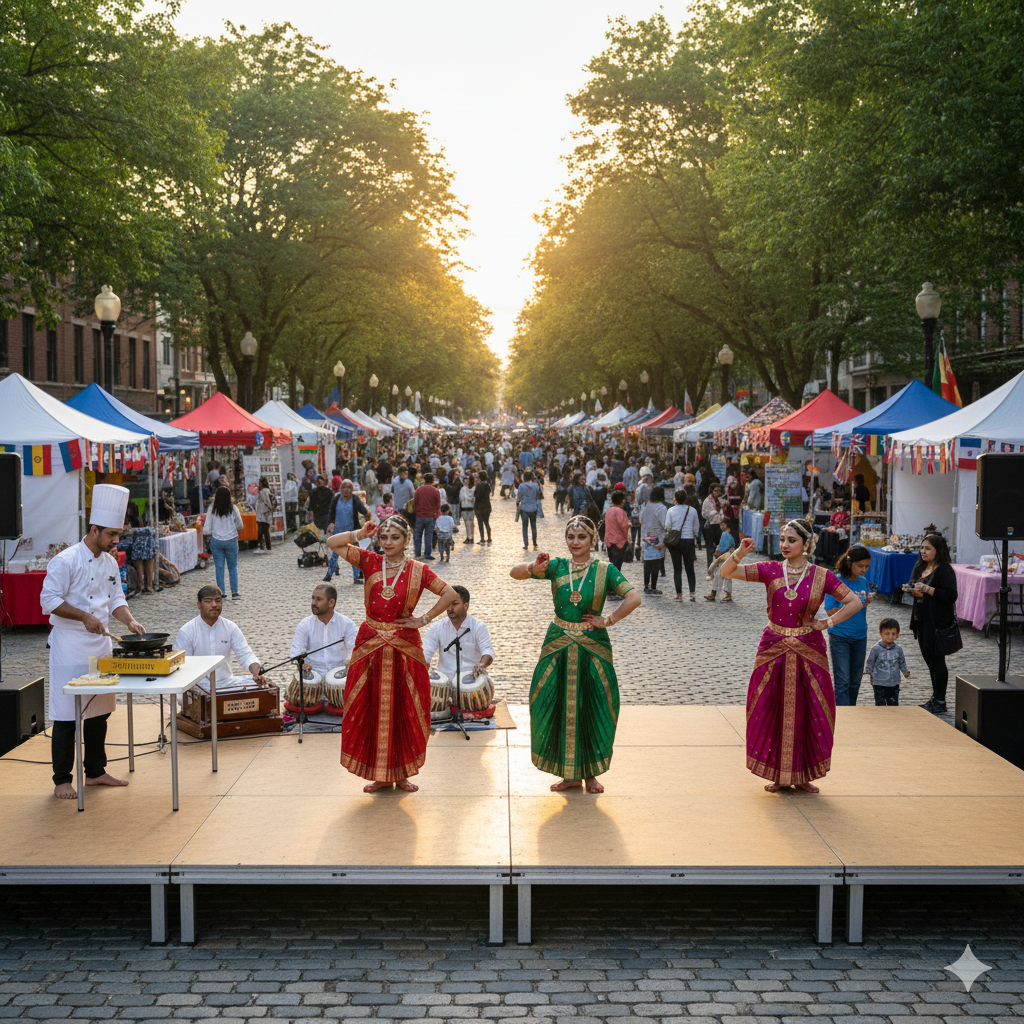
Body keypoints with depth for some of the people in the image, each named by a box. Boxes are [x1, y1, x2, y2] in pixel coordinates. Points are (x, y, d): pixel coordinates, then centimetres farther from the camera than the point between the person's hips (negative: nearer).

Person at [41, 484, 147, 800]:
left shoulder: (109, 563, 9)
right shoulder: (66, 561, -15)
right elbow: (49, 600, -17)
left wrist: (130, 621, -3)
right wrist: (84, 616, -23)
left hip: (100, 645, 8)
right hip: (70, 647, -8)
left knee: (99, 712, 14)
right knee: (66, 715, -3)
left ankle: (95, 771, 26)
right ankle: (62, 780, 6)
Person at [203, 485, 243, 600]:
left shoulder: (212, 510, -7)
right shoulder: (233, 509, -7)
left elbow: (206, 530, -4)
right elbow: (239, 526, 5)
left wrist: (207, 534, 17)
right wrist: (236, 533, 25)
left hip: (216, 541, 0)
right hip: (231, 540, 0)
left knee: (219, 567, 7)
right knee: (233, 567, 9)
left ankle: (221, 593, 7)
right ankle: (234, 592, 5)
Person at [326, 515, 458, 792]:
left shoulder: (417, 571, -2)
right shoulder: (370, 562, 2)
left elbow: (450, 594, -2)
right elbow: (333, 543, 0)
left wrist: (425, 619, -5)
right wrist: (360, 534, -11)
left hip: (404, 646, -1)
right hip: (370, 644, 1)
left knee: (403, 710, 5)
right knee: (372, 710, 5)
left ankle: (402, 772, 17)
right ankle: (380, 774, 16)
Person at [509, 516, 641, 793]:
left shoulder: (604, 570, -5)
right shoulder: (557, 566, 2)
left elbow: (634, 598, -13)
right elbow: (515, 573, -3)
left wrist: (608, 620, -13)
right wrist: (533, 569, -22)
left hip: (592, 647, -2)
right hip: (558, 645, 2)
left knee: (592, 709, 4)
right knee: (559, 708, 5)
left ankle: (590, 772, 19)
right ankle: (570, 773, 19)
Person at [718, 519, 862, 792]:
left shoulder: (821, 576, -4)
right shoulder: (770, 571, -1)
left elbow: (855, 602, -1)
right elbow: (726, 572, -4)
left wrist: (827, 623, -7)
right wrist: (740, 553, -22)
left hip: (808, 651, -1)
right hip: (773, 649, 1)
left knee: (807, 713, 4)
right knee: (772, 712, 4)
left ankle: (803, 775, 18)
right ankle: (778, 774, 16)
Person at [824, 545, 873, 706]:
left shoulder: (863, 582, 5)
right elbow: (830, 610, -13)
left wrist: (867, 601, -6)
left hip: (859, 637, 6)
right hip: (840, 637, -6)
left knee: (855, 681, 12)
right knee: (842, 681, -7)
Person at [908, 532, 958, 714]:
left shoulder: (945, 570, -13)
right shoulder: (921, 567, 13)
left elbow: (951, 595, -20)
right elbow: (913, 586, 24)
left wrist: (928, 590, -23)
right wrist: (914, 591, 1)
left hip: (938, 622, -9)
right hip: (921, 620, 9)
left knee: (936, 659, -5)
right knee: (929, 659, 15)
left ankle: (940, 703, 2)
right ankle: (935, 697, 25)